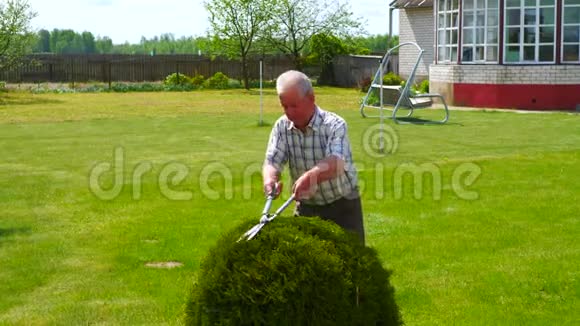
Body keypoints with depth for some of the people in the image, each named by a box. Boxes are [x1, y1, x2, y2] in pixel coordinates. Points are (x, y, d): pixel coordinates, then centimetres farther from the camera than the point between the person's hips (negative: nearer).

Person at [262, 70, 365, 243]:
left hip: (342, 204, -4)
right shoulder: (281, 126, -5)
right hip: (306, 206, 4)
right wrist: (270, 179, -38)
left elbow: (336, 163, -37)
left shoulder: (334, 125, -20)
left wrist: (311, 176, -57)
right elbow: (272, 162, -14)